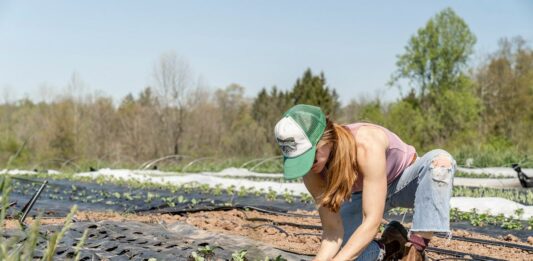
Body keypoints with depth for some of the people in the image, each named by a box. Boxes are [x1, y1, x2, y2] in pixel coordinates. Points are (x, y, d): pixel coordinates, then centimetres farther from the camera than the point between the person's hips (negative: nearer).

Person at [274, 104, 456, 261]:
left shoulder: (366, 144, -41)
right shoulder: (312, 171, -25)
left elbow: (372, 222, -41)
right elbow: (332, 230, -21)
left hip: (404, 181, -3)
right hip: (362, 194, 3)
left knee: (440, 161, -39)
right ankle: (388, 246, 10)